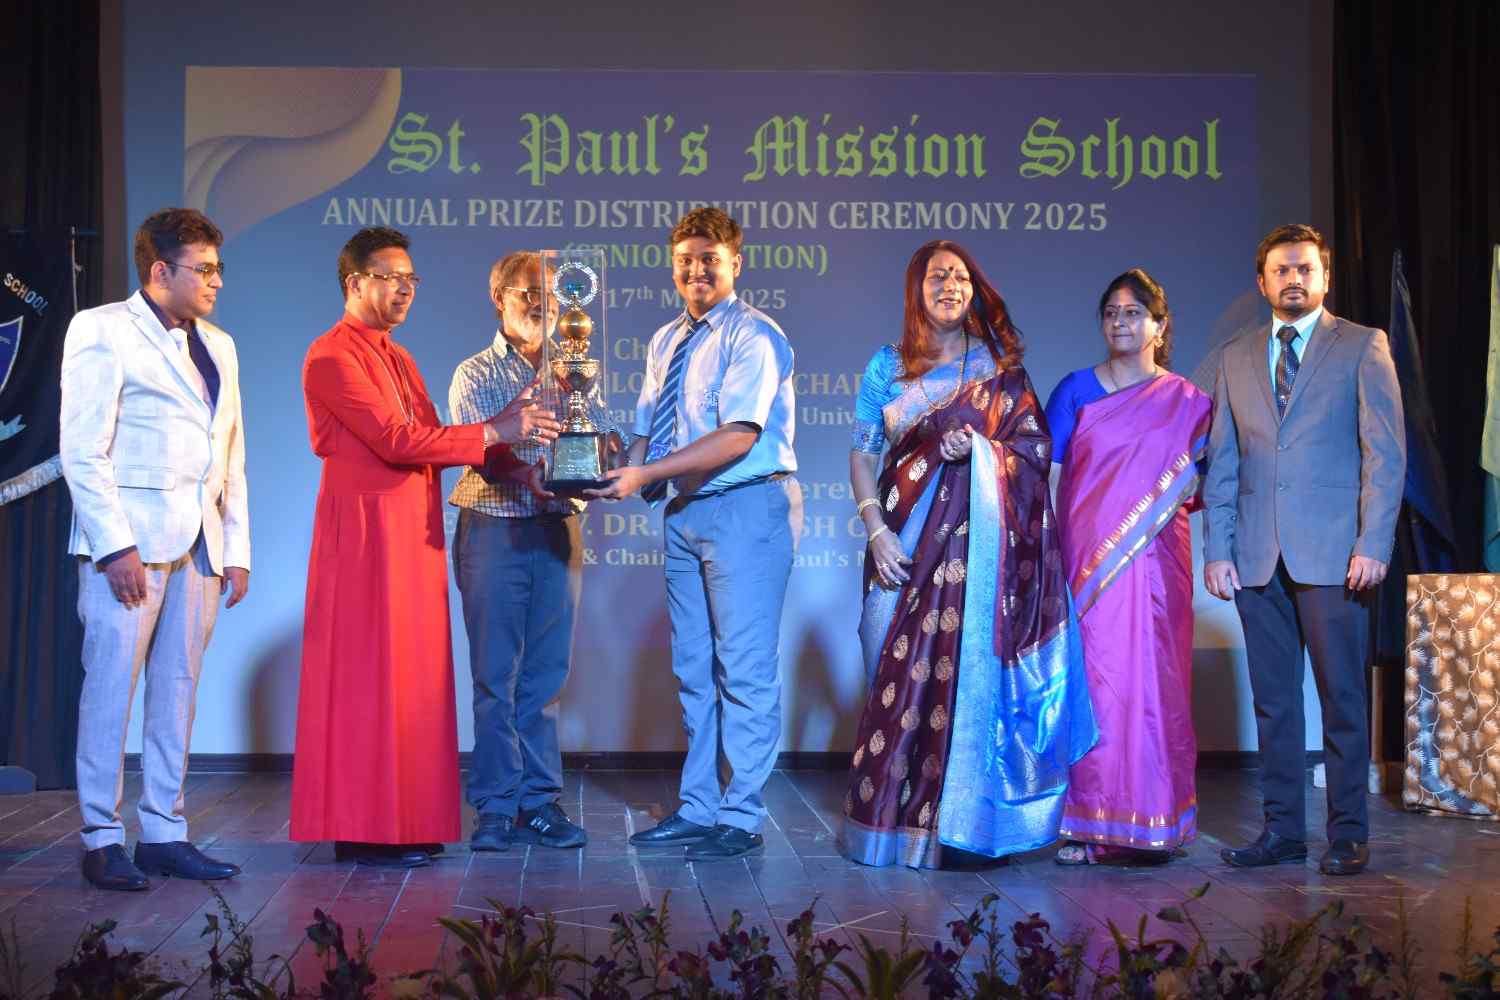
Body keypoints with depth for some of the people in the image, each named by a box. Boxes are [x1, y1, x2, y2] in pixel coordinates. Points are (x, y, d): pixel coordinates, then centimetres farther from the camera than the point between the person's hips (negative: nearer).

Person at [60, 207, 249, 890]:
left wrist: (237, 549, 11)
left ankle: (164, 833, 13)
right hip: (130, 538, -6)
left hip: (200, 544, 6)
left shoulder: (218, 346, 19)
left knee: (178, 689, 7)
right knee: (111, 686, -4)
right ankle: (102, 840, 3)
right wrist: (115, 545, -16)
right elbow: (82, 452, -8)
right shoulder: (102, 330, 0)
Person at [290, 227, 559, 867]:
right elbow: (395, 440, -18)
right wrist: (493, 434, -15)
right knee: (368, 675, -6)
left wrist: (506, 439, 2)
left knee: (414, 675, 8)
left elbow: (427, 442, 15)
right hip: (366, 531, -9)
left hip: (413, 534, 9)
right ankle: (361, 832, 0)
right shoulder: (332, 356, -8)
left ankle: (407, 823, 14)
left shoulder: (397, 358, 21)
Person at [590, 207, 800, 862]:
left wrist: (646, 475, -23)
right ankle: (698, 809, 22)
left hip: (747, 508, -8)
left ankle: (741, 820, 2)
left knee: (744, 669, -5)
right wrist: (625, 474, -8)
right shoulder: (665, 343, 16)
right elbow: (647, 432, 15)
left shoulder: (754, 336, -9)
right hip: (685, 513, 8)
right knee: (693, 668, 12)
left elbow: (738, 435, -19)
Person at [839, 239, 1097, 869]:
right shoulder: (888, 366, 12)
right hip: (905, 536, 1)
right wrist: (876, 530, -5)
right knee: (897, 669, -3)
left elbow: (1037, 444, 6)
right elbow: (861, 454, 8)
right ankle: (892, 815, 6)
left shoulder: (997, 363, 10)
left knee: (967, 665, -7)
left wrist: (982, 449, -14)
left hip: (977, 540, -1)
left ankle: (954, 822, 0)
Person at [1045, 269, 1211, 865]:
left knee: (1152, 682, -2)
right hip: (1087, 560, 0)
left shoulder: (1187, 402, 10)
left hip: (1154, 564, 0)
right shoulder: (1076, 390, 9)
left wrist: (1187, 491, -9)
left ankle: (1151, 823, 7)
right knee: (1091, 677, -4)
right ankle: (1090, 827, 1)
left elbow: (1200, 481, 12)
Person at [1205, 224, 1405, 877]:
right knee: (1273, 699, 7)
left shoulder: (1363, 347, 4)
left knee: (1341, 697, 0)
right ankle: (1283, 829, 15)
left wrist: (1373, 545, -11)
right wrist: (1217, 550, 4)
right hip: (1258, 557, 4)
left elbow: (1385, 451, -2)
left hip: (1332, 553, -4)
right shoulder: (1236, 358, 15)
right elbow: (1221, 463, 13)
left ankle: (1348, 834, 9)